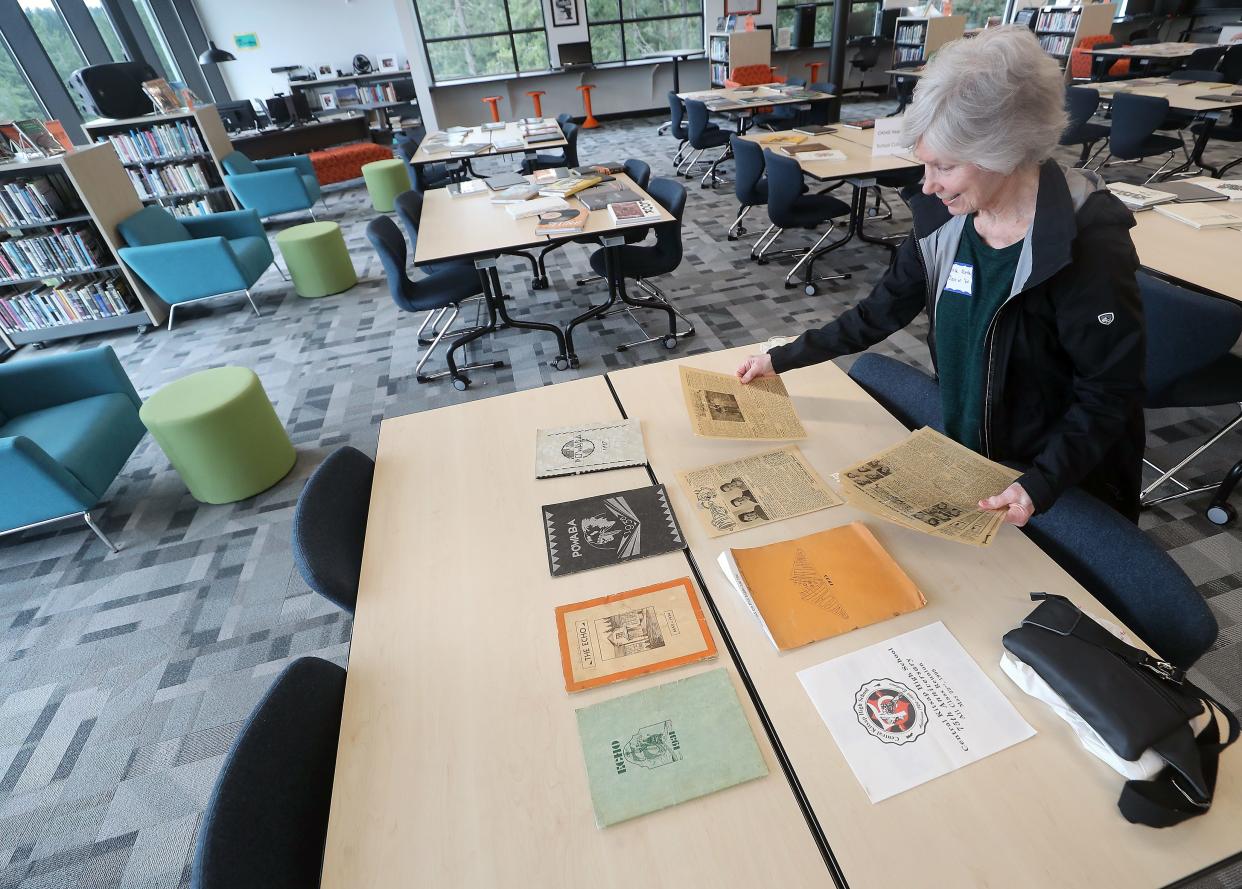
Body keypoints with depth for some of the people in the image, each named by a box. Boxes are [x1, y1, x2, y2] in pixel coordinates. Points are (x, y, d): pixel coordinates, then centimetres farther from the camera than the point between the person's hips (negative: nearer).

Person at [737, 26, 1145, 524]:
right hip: (967, 458, 5)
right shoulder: (943, 218, -10)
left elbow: (1109, 396, -20)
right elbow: (881, 312, -2)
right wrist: (782, 359, -4)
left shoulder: (1089, 245, -25)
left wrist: (1040, 485, -31)